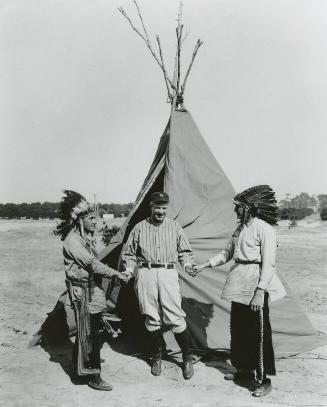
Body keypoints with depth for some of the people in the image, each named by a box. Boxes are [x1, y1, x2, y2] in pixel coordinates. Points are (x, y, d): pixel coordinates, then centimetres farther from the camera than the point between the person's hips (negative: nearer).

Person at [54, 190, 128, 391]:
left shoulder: (88, 237, 11)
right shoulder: (73, 240, -18)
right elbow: (92, 264, -23)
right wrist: (116, 274, -18)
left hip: (93, 287, 9)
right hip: (82, 290, -9)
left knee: (90, 331, 16)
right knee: (88, 333, -3)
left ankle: (79, 368, 32)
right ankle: (94, 377, 6)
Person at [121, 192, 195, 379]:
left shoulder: (174, 227, 8)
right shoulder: (140, 228, 7)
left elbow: (185, 251, 15)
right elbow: (129, 253, 14)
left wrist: (188, 264, -3)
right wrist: (129, 271, 1)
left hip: (168, 273, -1)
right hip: (146, 274, 1)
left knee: (175, 318, -5)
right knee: (152, 319, 7)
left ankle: (187, 358, 14)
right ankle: (157, 357, 27)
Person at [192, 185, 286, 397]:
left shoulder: (264, 229, -13)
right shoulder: (240, 228, 12)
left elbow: (268, 264, -16)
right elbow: (227, 253, 21)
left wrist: (260, 292, -20)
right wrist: (205, 264, 15)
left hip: (256, 286, -9)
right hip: (239, 285, 9)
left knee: (259, 333, 0)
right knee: (239, 330, 16)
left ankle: (265, 380, 13)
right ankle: (246, 370, 33)